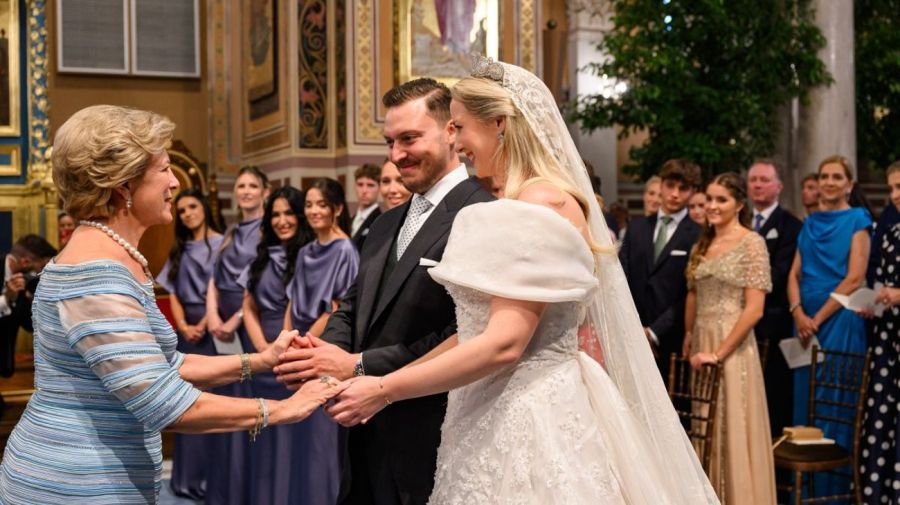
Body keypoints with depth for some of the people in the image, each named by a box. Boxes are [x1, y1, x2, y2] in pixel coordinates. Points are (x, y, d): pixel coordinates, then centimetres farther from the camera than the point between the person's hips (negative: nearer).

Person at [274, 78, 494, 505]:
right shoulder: (387, 223, 16)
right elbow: (353, 304, 14)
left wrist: (359, 366, -20)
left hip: (427, 444, -8)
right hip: (368, 437, 8)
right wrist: (328, 352, -8)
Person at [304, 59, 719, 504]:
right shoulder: (527, 202, 12)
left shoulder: (540, 203, -17)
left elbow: (503, 344, -23)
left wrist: (385, 391, -17)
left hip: (523, 420, -9)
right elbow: (481, 328, 12)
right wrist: (380, 376, 10)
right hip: (506, 411, 9)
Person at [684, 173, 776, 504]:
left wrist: (719, 352, -16)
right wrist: (688, 339, 9)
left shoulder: (751, 243, -9)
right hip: (700, 345, 6)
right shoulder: (702, 244, 11)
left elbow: (754, 308, -14)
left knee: (732, 427, 0)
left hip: (732, 345, -6)